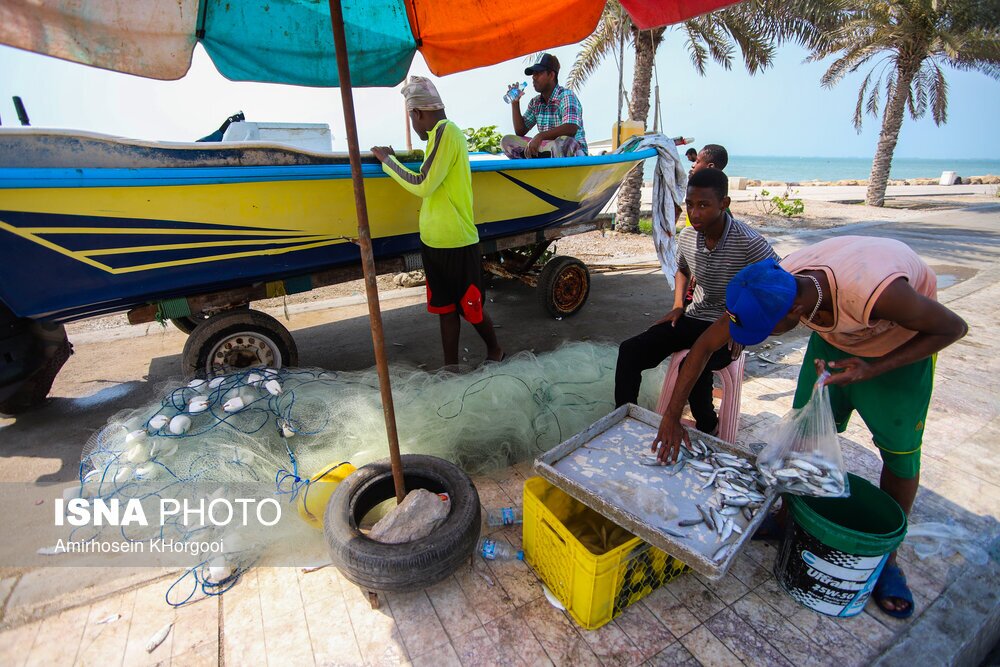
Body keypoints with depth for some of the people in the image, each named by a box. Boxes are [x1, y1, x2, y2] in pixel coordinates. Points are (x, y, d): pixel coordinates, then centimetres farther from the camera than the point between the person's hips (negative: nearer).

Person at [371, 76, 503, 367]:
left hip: (457, 243, -9)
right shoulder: (444, 132, 15)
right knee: (446, 308, 12)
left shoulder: (446, 131, -14)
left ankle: (495, 351, 30)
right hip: (435, 240, 9)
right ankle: (451, 366, 22)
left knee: (470, 308, 7)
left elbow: (422, 186, -17)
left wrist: (387, 160, -7)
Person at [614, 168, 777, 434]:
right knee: (630, 350, -13)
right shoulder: (687, 237, 0)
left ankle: (708, 430, -4)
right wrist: (678, 306, 8)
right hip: (693, 319, 6)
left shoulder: (751, 245, -18)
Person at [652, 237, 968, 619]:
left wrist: (873, 370, -31)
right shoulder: (774, 289, -31)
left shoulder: (877, 293, -44)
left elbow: (953, 328, -21)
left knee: (901, 451, -1)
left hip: (905, 339, -3)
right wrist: (671, 416, -24)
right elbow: (705, 345, -24)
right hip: (834, 336, 3)